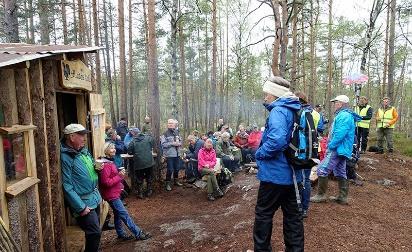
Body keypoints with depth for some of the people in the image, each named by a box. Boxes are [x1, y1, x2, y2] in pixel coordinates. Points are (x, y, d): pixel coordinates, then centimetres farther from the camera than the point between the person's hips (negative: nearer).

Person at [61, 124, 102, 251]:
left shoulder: (83, 150, 5)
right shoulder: (64, 157, -20)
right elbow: (67, 186, -21)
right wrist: (81, 207, -20)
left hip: (95, 197, 8)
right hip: (83, 202, -8)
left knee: (95, 231, 19)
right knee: (95, 233, -4)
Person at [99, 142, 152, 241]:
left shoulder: (110, 162, 9)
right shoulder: (105, 165, -22)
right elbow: (106, 182, -25)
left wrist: (120, 174, 4)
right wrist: (119, 176, -21)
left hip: (115, 193, 10)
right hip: (111, 195, -10)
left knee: (118, 214, 18)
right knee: (125, 215, -3)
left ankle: (121, 234, 30)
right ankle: (138, 234, 3)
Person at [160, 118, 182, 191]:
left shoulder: (176, 133, 9)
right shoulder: (165, 134, -10)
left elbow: (180, 141, 18)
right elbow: (163, 144, -17)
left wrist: (179, 143, -5)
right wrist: (172, 143, -21)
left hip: (176, 154, 6)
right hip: (169, 154, -6)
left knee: (176, 168, 17)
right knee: (170, 170, -2)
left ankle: (176, 181, 34)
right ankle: (168, 184, 12)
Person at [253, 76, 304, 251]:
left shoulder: (278, 111, -20)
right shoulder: (293, 110, 10)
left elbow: (277, 140, -35)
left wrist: (259, 153, -19)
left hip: (275, 173, -9)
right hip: (290, 173, 9)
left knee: (263, 213, 8)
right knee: (292, 213, 17)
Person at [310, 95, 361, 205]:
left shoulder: (344, 116, -17)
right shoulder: (344, 115, 17)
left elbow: (339, 134, -26)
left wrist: (330, 145, -18)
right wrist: (330, 145, 14)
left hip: (337, 149, -11)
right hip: (341, 149, 11)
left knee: (322, 170, -9)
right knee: (340, 173, 14)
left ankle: (321, 195, 0)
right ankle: (343, 197, 22)